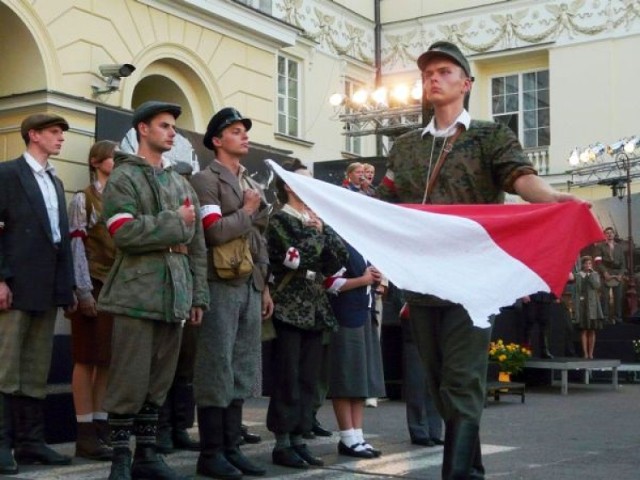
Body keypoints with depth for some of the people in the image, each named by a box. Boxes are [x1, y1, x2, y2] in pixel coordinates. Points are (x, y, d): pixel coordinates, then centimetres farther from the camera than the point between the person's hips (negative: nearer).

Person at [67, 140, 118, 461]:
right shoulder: (83, 199, 0)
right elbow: (77, 248, -6)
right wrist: (84, 291, -13)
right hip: (95, 286, -6)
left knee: (109, 360, 6)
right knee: (87, 360, -4)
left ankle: (101, 427, 11)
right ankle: (85, 434, -2)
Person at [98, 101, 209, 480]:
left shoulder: (182, 184, 19)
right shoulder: (123, 177, 0)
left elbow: (198, 245, 17)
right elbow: (124, 232, -16)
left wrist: (198, 295, 11)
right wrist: (173, 222, -8)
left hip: (174, 295, 6)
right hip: (138, 294, -6)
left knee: (160, 380, 9)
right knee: (130, 380, -4)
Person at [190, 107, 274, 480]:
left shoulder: (253, 185, 20)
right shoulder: (206, 180, -5)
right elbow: (215, 232, -19)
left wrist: (265, 286, 17)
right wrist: (247, 210, -5)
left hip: (250, 286, 8)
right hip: (221, 285, -8)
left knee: (242, 370, 9)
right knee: (216, 369, -5)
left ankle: (232, 448, 16)